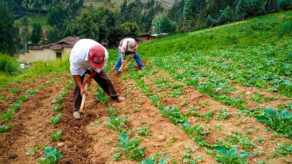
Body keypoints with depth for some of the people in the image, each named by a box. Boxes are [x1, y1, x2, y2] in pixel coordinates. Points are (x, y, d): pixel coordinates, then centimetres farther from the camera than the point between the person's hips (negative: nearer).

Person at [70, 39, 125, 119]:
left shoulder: (105, 54, -37)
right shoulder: (78, 55, -46)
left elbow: (98, 68, -18)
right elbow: (75, 72, -33)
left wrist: (89, 77, -27)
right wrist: (81, 87, -35)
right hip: (80, 65, -3)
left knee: (105, 79, 0)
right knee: (78, 85, -12)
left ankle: (114, 96, 23)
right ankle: (76, 109, 0)